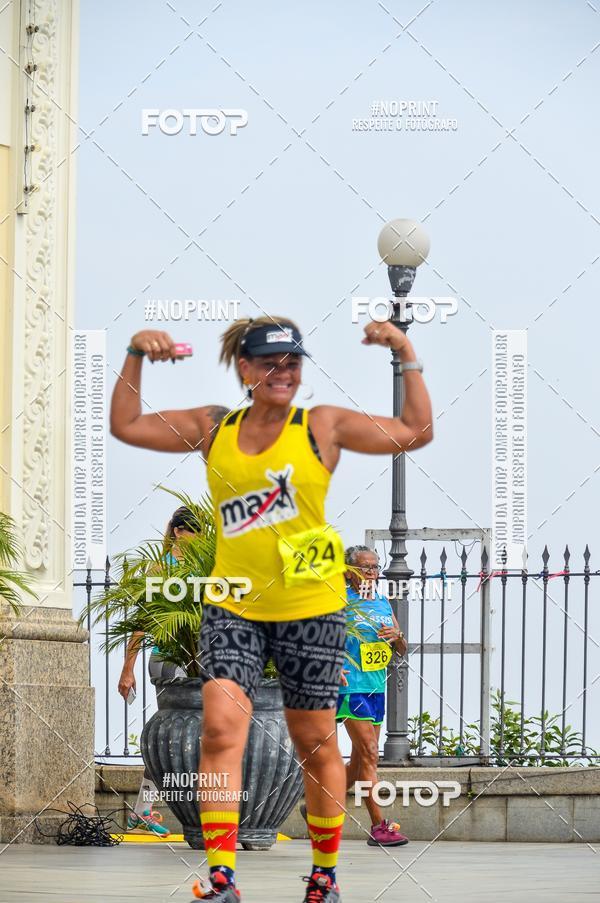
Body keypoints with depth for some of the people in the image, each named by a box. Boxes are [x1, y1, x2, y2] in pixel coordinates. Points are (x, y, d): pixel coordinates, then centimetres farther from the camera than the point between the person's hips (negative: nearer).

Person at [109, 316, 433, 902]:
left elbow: (416, 432, 1)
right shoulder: (213, 428, 8)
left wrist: (406, 357, -5)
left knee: (316, 744, 8)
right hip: (233, 608, 1)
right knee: (220, 728, -17)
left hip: (311, 610, -1)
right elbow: (126, 425, 11)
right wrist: (136, 358, 1)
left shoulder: (323, 426, 2)